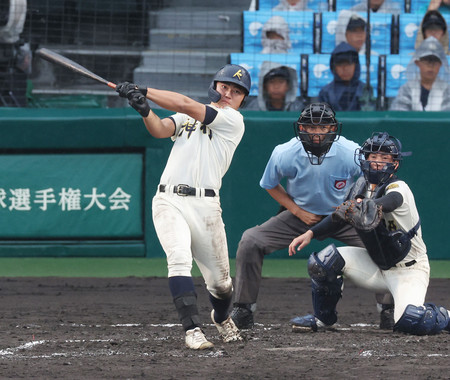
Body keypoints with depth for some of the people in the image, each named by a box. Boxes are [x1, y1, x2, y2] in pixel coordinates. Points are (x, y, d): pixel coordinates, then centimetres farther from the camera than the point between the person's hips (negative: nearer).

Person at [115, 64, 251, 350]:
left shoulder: (233, 120, 2)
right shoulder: (188, 117, 19)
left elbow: (186, 105, -7)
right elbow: (160, 130, 0)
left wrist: (143, 91, -5)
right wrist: (145, 110, -21)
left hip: (205, 207, -2)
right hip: (168, 201, 2)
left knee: (220, 280, 6)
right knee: (179, 259, -23)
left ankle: (221, 318, 39)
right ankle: (193, 329, -26)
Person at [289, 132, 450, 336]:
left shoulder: (398, 188, -22)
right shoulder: (363, 185, -1)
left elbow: (391, 201, -47)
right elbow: (339, 217, 10)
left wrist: (374, 205, -69)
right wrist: (311, 233, -6)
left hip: (408, 271, -6)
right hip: (376, 265, 6)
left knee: (410, 321, -30)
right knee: (324, 260, -15)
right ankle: (323, 318, 9)